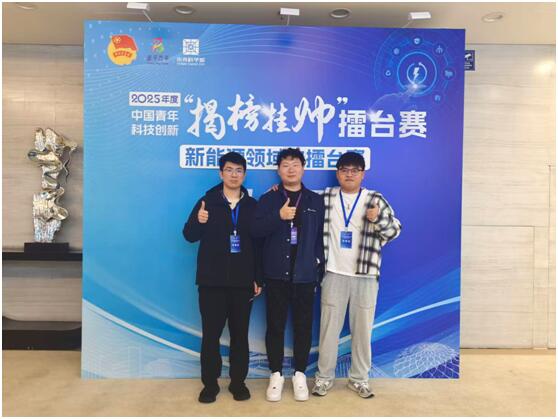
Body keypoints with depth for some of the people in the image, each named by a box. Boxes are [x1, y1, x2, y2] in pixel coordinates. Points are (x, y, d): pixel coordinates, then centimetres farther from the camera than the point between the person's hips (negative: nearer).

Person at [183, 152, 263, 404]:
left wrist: (258, 279, 3)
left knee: (240, 334, 9)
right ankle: (210, 384, 20)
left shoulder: (252, 206, 5)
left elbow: (259, 244, 6)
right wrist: (198, 222, -25)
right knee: (211, 334, 6)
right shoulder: (207, 202, 2)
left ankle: (238, 381, 23)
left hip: (243, 282, 1)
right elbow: (189, 236, -3)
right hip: (212, 281, -1)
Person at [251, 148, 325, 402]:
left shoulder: (316, 201, 8)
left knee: (303, 325, 8)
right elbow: (255, 231, -6)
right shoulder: (268, 199, 5)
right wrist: (278, 216, -20)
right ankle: (276, 374, 23)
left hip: (305, 274, 1)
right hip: (276, 274, 0)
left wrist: (318, 263, -2)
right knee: (275, 325, 7)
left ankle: (299, 374, 24)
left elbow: (321, 235, 6)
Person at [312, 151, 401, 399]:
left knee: (362, 329, 9)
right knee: (329, 327, 8)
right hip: (334, 274, 0)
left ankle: (359, 378, 25)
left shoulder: (375, 200, 0)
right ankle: (324, 376, 23)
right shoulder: (325, 198, 2)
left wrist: (379, 219, -20)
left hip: (366, 276, 0)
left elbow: (395, 230, -1)